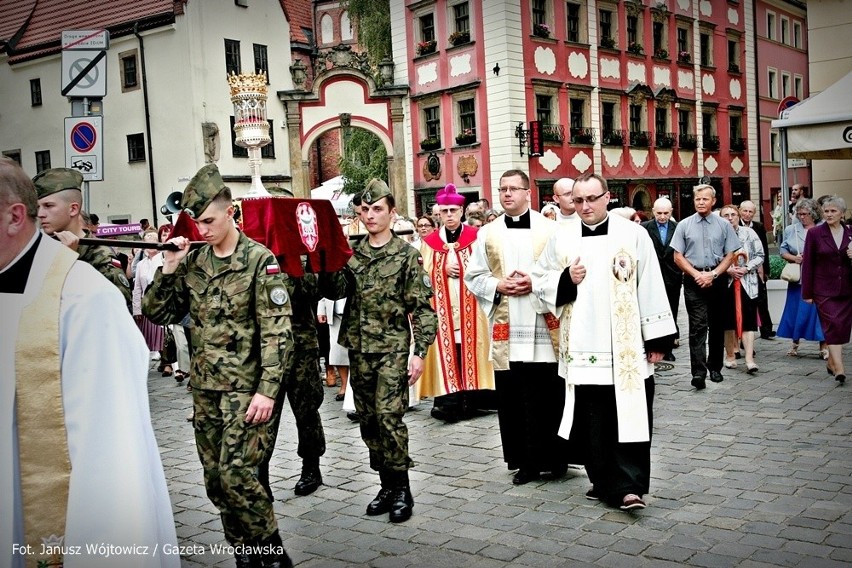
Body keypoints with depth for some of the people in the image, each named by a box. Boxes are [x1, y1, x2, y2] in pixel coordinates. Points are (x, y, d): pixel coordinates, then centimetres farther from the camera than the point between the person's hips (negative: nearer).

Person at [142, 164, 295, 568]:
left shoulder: (259, 260, -9)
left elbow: (277, 332, -12)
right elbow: (158, 314, 9)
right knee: (216, 479, 10)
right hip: (204, 388, 6)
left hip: (245, 387, -6)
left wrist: (267, 390, -18)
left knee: (235, 473, -12)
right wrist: (168, 268, -4)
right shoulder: (192, 263, 8)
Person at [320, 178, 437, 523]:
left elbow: (422, 307, -4)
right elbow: (334, 292, 1)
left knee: (389, 417, -11)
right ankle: (387, 484, 21)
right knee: (368, 420, 9)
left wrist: (420, 352, -11)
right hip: (359, 349, 5)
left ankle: (401, 489, 3)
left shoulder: (407, 255, -2)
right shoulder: (351, 253, 10)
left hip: (393, 348, -5)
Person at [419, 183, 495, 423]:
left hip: (470, 306, -1)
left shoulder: (475, 237, 4)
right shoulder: (430, 242, 9)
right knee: (446, 348, -2)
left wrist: (464, 269, -14)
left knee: (469, 347, -3)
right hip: (443, 308, 1)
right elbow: (425, 275, 5)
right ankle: (449, 399, -1)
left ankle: (469, 398, 2)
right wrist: (444, 269, -10)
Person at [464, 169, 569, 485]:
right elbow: (473, 276, 10)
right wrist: (499, 286, -8)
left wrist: (536, 282, -13)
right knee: (512, 398, 5)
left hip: (544, 326, -2)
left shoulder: (549, 229, 2)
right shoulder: (487, 233, 9)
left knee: (549, 395, 2)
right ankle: (525, 461, 16)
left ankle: (554, 458, 17)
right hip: (506, 329, 2)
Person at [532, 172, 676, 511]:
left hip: (626, 347, -2)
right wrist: (566, 279, -8)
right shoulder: (562, 238, 7)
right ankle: (604, 482, 19)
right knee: (592, 420, 7)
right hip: (582, 347, 3)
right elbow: (539, 281, 13)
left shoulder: (633, 234, -1)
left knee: (629, 415, -3)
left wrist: (657, 339, -2)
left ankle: (628, 485, 2)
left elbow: (650, 288, -1)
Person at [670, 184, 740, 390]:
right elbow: (678, 257, 2)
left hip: (717, 279, 2)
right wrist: (697, 274, -8)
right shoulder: (684, 225, 3)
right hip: (693, 280, -2)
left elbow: (730, 255, 3)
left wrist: (712, 274, -10)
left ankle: (715, 367, 23)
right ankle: (698, 372, -16)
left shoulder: (724, 225, 5)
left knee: (717, 326, 10)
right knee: (698, 326, -10)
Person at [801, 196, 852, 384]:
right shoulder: (815, 233, -1)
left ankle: (832, 362, 24)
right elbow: (808, 264, -1)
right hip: (824, 290, -3)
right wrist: (807, 293, -3)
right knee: (833, 325, -13)